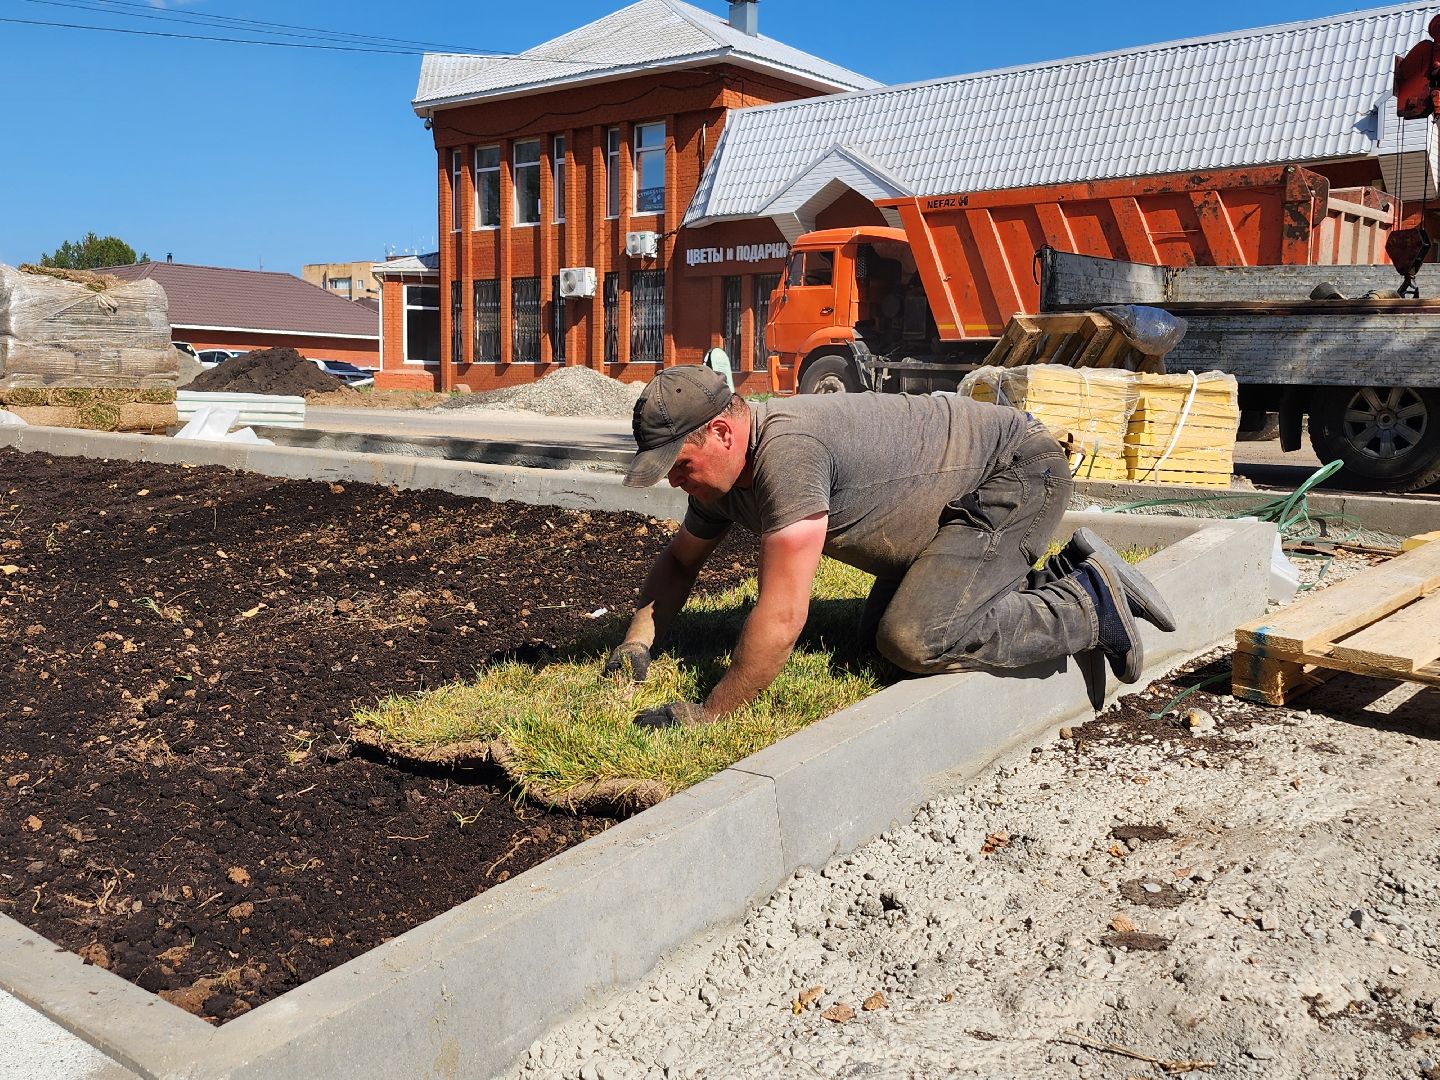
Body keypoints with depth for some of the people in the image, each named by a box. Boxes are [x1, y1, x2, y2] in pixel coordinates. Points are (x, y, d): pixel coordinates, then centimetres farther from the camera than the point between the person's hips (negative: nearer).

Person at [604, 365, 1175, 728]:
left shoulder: (787, 449, -34)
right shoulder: (723, 472, -3)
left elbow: (782, 618, -37)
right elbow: (679, 561, 14)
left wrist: (708, 714, -30)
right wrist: (636, 642, -3)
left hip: (1017, 472, -10)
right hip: (961, 499, 10)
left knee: (913, 642, -23)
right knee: (877, 633, 12)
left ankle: (1089, 606, -3)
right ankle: (1059, 579, 16)